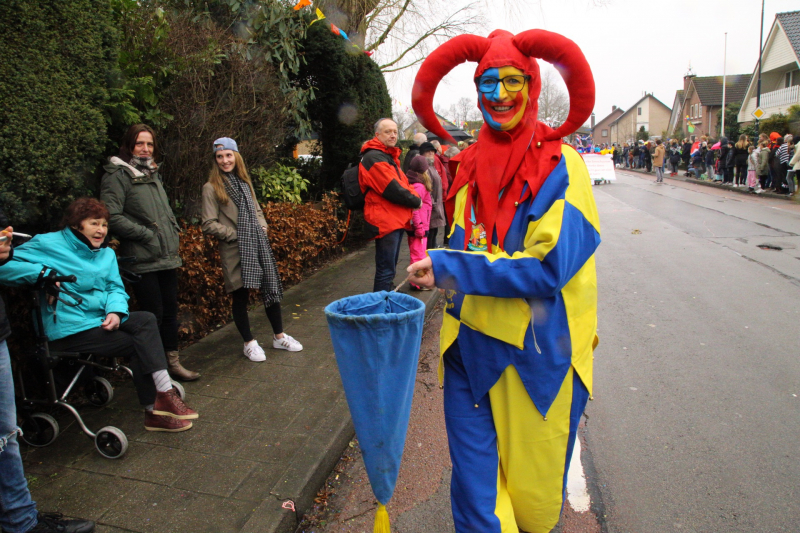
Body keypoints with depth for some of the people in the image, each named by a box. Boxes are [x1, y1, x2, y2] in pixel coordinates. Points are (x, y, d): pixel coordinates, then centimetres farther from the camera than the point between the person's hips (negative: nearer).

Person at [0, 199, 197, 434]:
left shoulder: (106, 253, 15)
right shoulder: (48, 244, -5)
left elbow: (115, 288, 6)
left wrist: (116, 311, -15)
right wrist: (42, 273, -28)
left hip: (101, 320, 6)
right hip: (69, 330, -6)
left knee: (146, 319, -19)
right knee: (138, 344, -16)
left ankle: (162, 398, -22)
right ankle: (155, 410, -7)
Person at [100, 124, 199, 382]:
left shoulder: (153, 173, 18)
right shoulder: (118, 175, -7)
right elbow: (111, 217, -16)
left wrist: (173, 231, 12)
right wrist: (146, 234, -13)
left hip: (167, 258, 7)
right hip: (142, 261, -7)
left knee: (170, 310, 12)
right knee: (153, 315, -3)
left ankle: (173, 361, 24)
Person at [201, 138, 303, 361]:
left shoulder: (244, 181, 13)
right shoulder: (211, 188, -4)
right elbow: (209, 224, -8)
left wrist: (262, 227, 4)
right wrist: (235, 235, -12)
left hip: (259, 245, 5)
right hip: (235, 250, -5)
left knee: (271, 288, 8)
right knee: (240, 296, 4)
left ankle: (279, 336, 24)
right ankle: (249, 343, 19)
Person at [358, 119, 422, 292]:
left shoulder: (389, 156, 21)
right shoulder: (374, 158, -13)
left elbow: (403, 183, 19)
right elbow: (392, 190, -20)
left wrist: (414, 195, -2)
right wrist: (416, 201, -7)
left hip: (397, 219, 10)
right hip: (385, 220, -10)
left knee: (390, 269, 18)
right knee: (386, 270, -8)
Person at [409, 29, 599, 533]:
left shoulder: (559, 166, -10)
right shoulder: (472, 164, 8)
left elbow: (550, 267, -20)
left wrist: (449, 269, -20)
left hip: (537, 353, -3)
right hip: (472, 343, 4)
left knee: (534, 486, 17)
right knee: (475, 491, 8)